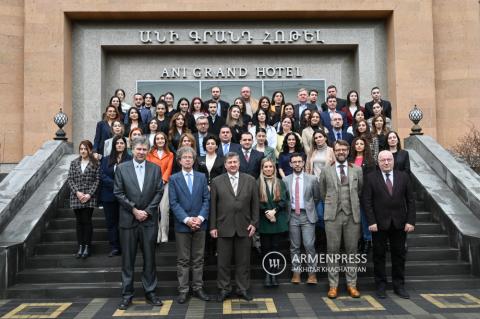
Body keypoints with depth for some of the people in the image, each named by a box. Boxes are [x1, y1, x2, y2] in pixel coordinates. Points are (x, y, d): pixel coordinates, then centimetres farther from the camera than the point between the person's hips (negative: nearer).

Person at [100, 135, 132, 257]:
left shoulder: (130, 159, 0)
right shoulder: (106, 160, 11)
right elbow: (102, 175, 1)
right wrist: (115, 184, -12)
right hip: (109, 196, 3)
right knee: (111, 221, 6)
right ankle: (114, 247, 13)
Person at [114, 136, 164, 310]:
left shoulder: (155, 169, 5)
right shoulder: (121, 168, 2)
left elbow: (159, 192, 2)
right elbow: (118, 193, -2)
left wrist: (147, 211, -8)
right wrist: (134, 210, -9)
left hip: (149, 220, 1)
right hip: (128, 219, -1)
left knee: (149, 258, 7)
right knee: (127, 259, 6)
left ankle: (150, 292, 18)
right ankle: (127, 294, 16)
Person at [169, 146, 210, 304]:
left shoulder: (202, 177, 9)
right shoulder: (174, 179, 3)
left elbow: (206, 199, 3)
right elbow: (173, 203, -5)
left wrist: (200, 218, -12)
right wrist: (186, 219, -16)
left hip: (199, 224, 2)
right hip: (182, 225, -2)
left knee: (198, 259, 8)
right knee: (183, 260, 4)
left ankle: (198, 288, 17)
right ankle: (183, 290, 12)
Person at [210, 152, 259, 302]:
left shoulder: (250, 180, 5)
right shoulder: (217, 182, 2)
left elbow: (255, 204, 6)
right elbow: (213, 205, 1)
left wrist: (254, 223, 0)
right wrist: (213, 226, -2)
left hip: (244, 228, 1)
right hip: (224, 228, -1)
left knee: (243, 261, 9)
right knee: (223, 261, 7)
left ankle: (243, 289, 22)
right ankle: (224, 289, 20)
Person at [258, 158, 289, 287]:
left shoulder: (280, 182, 8)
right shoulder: (257, 183, 1)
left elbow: (284, 200, 1)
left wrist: (274, 211, -12)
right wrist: (266, 212, -14)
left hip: (278, 220, 1)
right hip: (264, 221, -1)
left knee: (275, 247, 3)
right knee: (266, 247, 3)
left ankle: (273, 273, 13)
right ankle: (267, 273, 14)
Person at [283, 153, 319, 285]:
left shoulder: (312, 179, 0)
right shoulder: (285, 180, 2)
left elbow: (316, 197, 10)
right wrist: (288, 210, 5)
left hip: (307, 215, -1)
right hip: (292, 216, 1)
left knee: (309, 245, -6)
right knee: (294, 247, 8)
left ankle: (312, 273, 7)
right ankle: (296, 273, 17)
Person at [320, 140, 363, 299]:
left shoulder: (357, 170, 8)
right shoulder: (326, 171, 5)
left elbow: (360, 191, 15)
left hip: (352, 215, 1)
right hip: (333, 216, -1)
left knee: (351, 250, 6)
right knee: (332, 250, 2)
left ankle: (351, 284, 17)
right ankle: (333, 285, 10)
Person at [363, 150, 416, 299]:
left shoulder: (404, 177, 5)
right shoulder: (371, 178, -2)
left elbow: (410, 200, 4)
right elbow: (367, 201, -5)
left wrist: (410, 221, -4)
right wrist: (371, 222, -13)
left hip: (399, 224, 2)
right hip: (379, 224, -2)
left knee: (399, 255, 10)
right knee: (379, 255, 6)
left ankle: (399, 286, 23)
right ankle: (381, 286, 17)